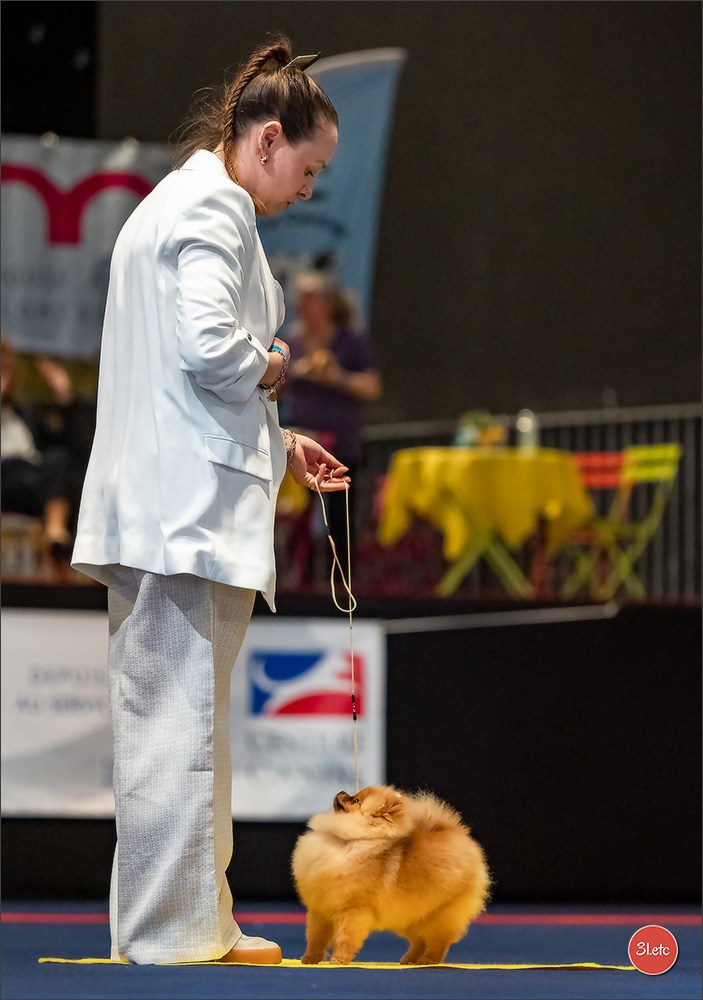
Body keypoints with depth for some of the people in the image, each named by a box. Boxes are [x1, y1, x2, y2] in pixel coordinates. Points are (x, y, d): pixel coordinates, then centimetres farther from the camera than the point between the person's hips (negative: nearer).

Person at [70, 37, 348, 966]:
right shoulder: (213, 206, -9)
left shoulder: (173, 203, 24)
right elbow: (212, 347, -23)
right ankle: (176, 933, -5)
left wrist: (280, 444, 22)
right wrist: (276, 365, -3)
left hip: (156, 504, 11)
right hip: (190, 506, -11)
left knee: (171, 719, 11)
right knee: (180, 719, -7)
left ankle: (191, 922, 16)